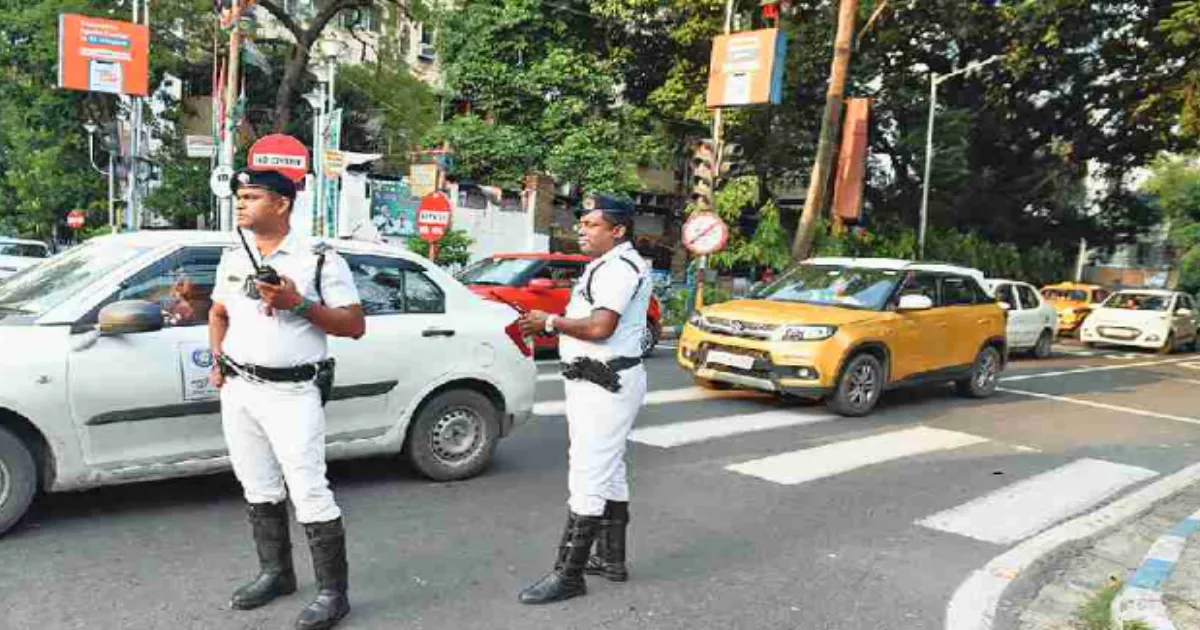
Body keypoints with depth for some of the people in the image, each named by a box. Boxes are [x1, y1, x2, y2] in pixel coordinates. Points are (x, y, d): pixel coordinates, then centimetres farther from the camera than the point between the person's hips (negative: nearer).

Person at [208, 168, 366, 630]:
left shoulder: (319, 260, -7)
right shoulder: (232, 259, 11)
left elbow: (355, 326, -9)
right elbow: (218, 313, 26)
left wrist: (298, 303, -20)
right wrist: (218, 362, 10)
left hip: (290, 395, -6)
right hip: (237, 390, 7)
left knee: (309, 494, -7)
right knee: (259, 490, 16)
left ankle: (333, 593, 4)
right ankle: (275, 573, 32)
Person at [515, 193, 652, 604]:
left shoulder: (618, 267, -16)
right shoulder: (608, 265, 17)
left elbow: (600, 327, -27)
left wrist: (550, 322, -14)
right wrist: (551, 324, 4)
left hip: (605, 384, -12)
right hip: (601, 381, 12)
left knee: (589, 477, -8)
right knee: (608, 473, 18)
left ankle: (568, 575, -2)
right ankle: (612, 559, 30)